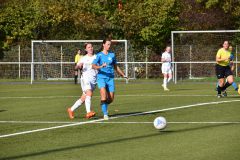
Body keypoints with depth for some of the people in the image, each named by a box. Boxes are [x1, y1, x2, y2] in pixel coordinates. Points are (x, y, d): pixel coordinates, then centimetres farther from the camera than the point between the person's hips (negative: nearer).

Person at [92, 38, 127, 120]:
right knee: (103, 93, -25)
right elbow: (93, 66, -13)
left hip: (110, 78, 4)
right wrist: (101, 66, -31)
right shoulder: (99, 55, -1)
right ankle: (105, 114, -18)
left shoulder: (112, 55, 10)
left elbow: (115, 66, 23)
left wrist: (122, 74, 25)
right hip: (101, 77, -4)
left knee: (111, 98, -1)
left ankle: (104, 107, 33)